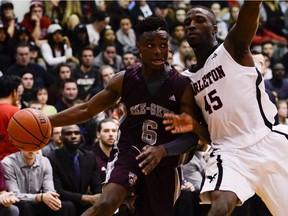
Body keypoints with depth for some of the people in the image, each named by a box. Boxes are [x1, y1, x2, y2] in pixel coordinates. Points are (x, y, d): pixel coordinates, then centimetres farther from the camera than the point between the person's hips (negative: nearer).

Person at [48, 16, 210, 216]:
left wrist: (163, 150, -25)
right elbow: (86, 110, 4)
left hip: (164, 164, 1)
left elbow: (193, 134, -8)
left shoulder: (182, 86, -10)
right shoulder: (124, 80, -5)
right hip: (129, 154, -1)